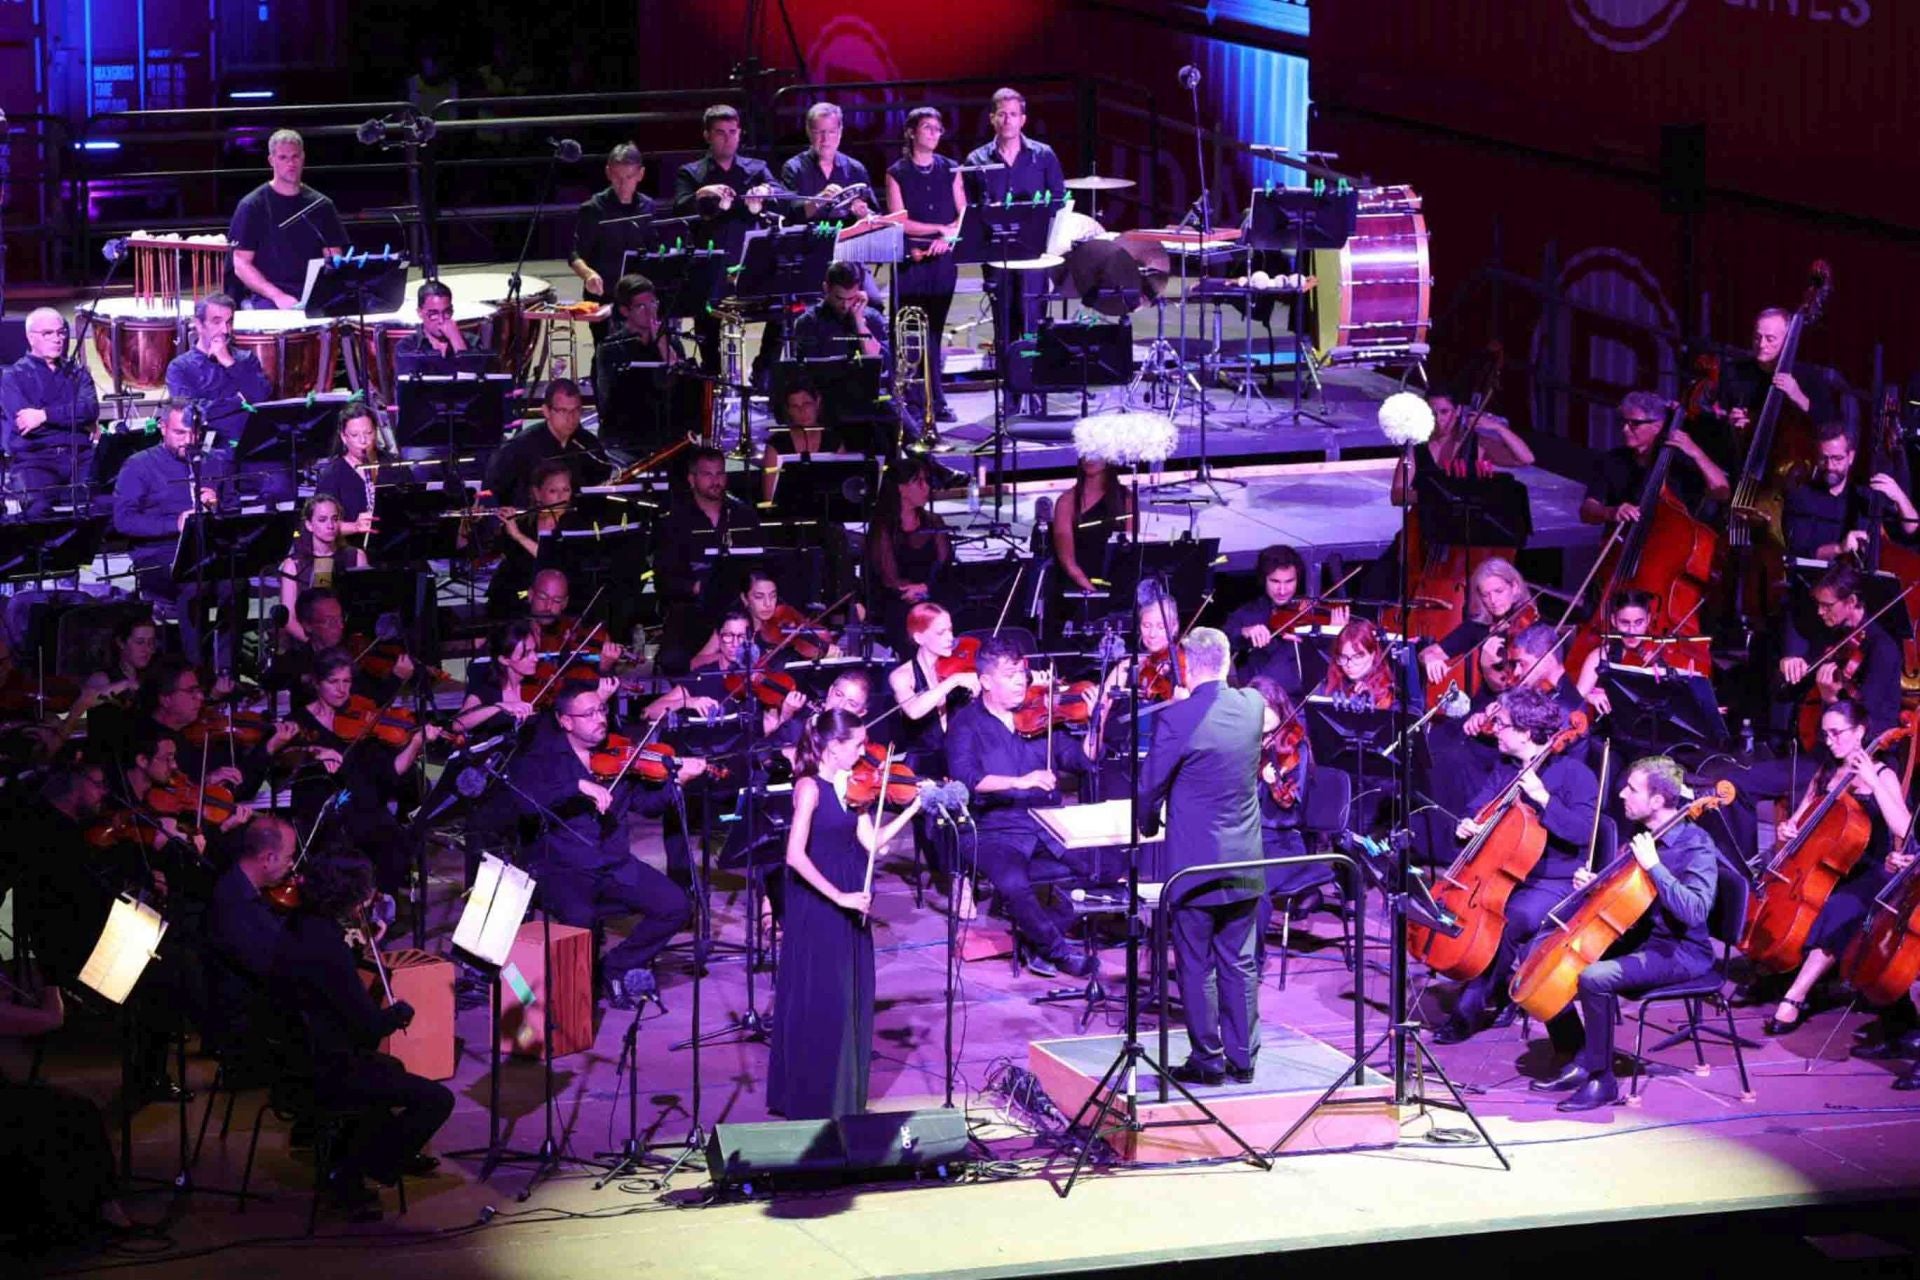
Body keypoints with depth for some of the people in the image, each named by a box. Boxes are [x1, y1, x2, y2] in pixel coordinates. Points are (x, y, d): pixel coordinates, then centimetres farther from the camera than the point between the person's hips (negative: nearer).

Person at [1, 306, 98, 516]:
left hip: (79, 455, 3)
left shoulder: (76, 371, 21)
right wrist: (71, 418, -1)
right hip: (33, 457, -3)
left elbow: (90, 409, 1)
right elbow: (22, 424, -5)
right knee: (38, 509, -35)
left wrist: (45, 415, -10)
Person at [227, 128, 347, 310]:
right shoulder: (252, 206, 2)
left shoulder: (320, 205, 12)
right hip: (266, 298, -4)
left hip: (315, 295, 4)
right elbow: (241, 265, -1)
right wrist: (278, 296, -15)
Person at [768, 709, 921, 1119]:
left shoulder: (851, 785, 6)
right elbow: (795, 855, -24)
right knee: (820, 1002, -2)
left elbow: (871, 841, 4)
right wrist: (839, 896, -25)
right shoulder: (810, 788, -16)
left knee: (853, 1001, 12)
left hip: (849, 902, 8)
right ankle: (812, 1100, 8)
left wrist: (913, 808, -3)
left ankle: (845, 1099, 23)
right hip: (816, 906, -8)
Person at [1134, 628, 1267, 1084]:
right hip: (1244, 863, 5)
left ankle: (1207, 1059, 11)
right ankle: (1242, 1058, 18)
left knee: (1196, 966, 5)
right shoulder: (1253, 705, -2)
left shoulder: (1176, 720, -19)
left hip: (1194, 866, -5)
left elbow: (1150, 786, -10)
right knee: (1240, 964, 13)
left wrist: (1147, 824, 9)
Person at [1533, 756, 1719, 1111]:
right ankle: (1579, 1063, 6)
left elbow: (1693, 912, -31)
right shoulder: (1645, 837, 8)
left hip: (1680, 953, -9)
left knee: (1594, 978, -31)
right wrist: (1591, 883, 4)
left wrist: (1653, 866, -30)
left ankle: (1602, 1080, -19)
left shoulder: (1695, 845, -17)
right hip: (1639, 940, 9)